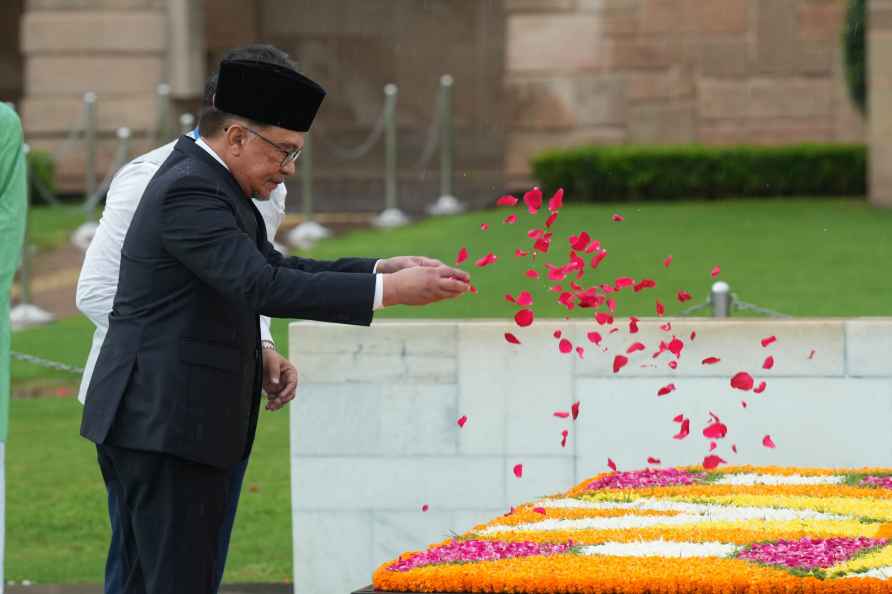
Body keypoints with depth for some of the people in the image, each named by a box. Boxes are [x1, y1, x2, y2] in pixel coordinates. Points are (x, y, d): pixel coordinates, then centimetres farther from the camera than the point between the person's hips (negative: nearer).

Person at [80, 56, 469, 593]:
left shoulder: (204, 183, 15)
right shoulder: (190, 193, -18)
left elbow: (276, 267, 18)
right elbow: (263, 287, -27)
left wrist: (384, 268, 5)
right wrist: (388, 291, -27)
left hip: (158, 423, 11)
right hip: (166, 424, -11)